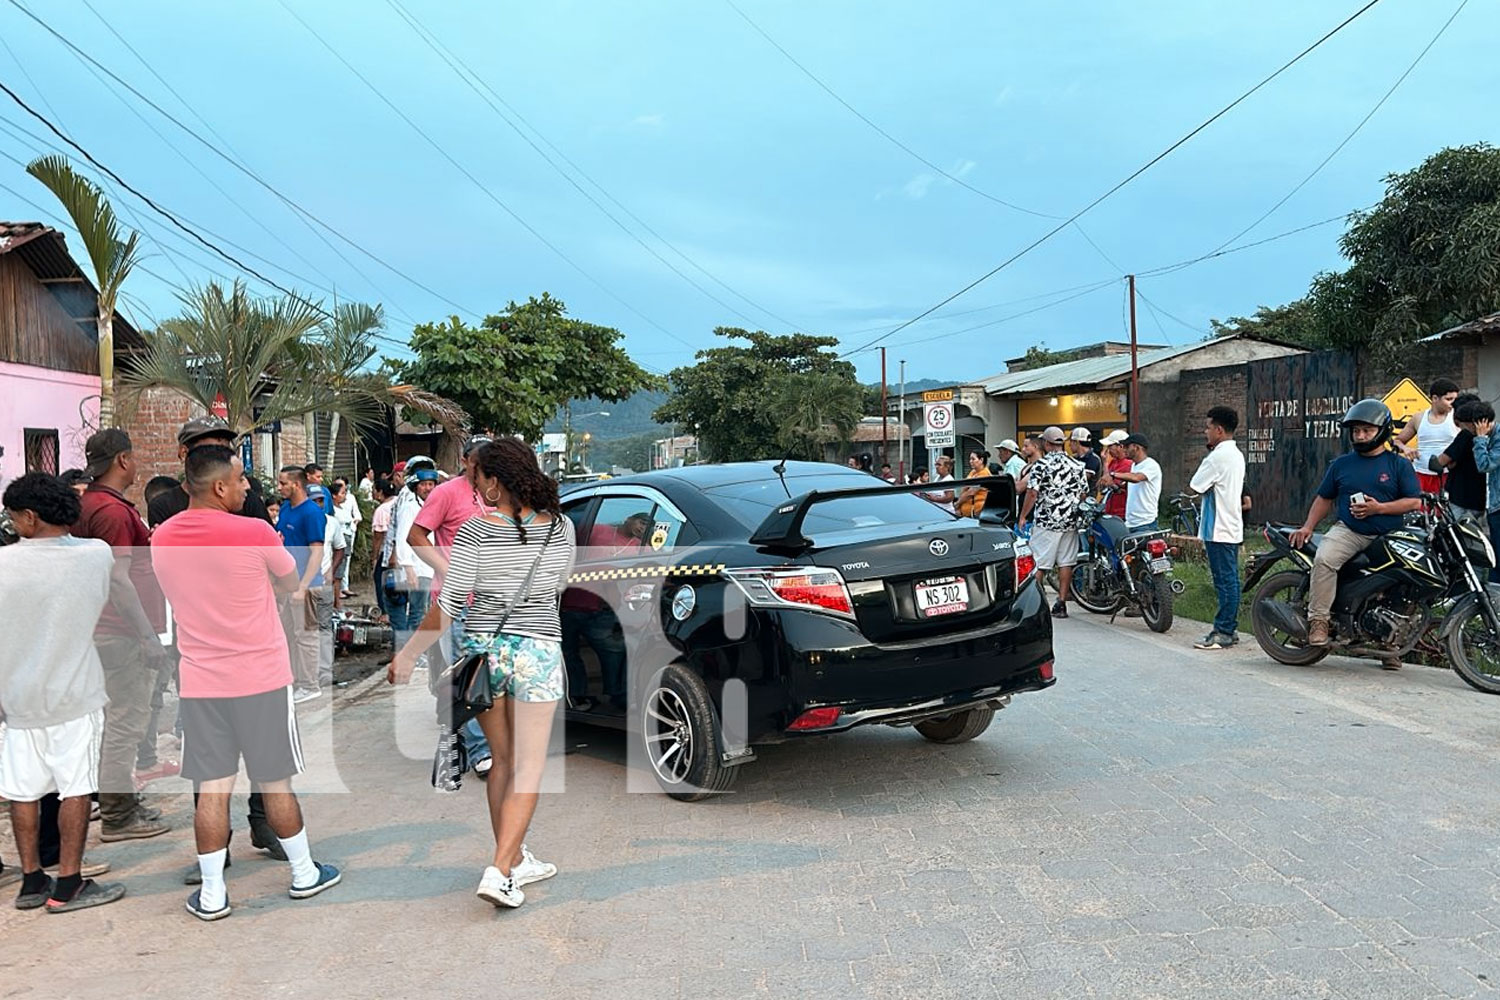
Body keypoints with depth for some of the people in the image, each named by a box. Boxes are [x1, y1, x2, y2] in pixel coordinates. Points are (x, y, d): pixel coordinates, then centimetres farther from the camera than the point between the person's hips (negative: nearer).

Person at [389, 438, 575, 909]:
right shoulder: (560, 528, -3)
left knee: (501, 761, 16)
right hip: (538, 651, -1)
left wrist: (408, 654, 1)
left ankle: (515, 860, 26)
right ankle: (500, 871, -5)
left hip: (482, 648, 1)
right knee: (528, 768, 4)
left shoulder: (476, 531, -9)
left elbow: (448, 606, -9)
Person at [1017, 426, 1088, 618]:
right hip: (1070, 521, 5)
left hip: (1046, 522, -5)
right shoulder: (1077, 465, 6)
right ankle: (1061, 604, 8)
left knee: (1038, 563, 0)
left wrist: (1023, 516, -3)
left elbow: (1032, 493, -12)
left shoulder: (1041, 464, -9)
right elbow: (1083, 494, 10)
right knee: (1066, 562, 7)